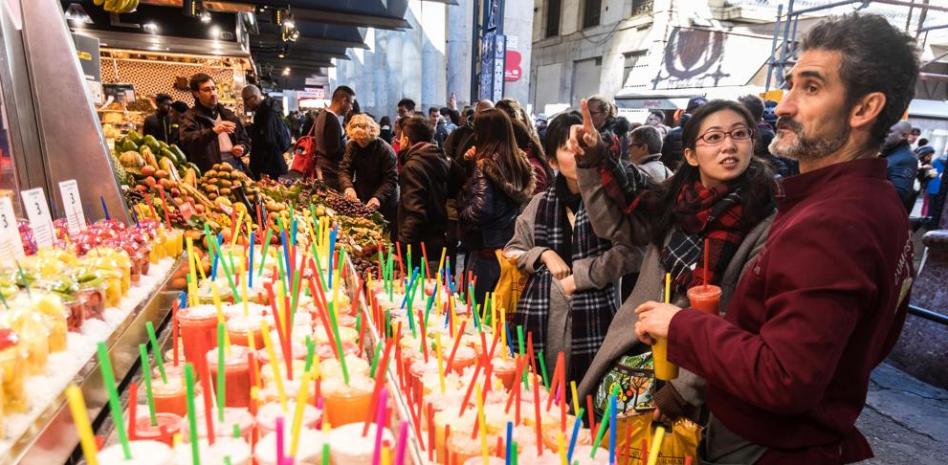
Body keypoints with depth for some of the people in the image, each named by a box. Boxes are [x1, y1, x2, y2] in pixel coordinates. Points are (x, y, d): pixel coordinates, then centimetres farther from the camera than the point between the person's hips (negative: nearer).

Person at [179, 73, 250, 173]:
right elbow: (186, 141, -15)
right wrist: (213, 131, -28)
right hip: (209, 172, -5)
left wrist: (242, 148, 4)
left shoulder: (228, 115, 22)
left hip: (235, 167, 5)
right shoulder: (189, 117, 3)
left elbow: (245, 139, 27)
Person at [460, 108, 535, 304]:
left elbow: (481, 210, -24)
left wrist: (462, 206, -2)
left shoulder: (485, 165, -15)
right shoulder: (521, 161, 5)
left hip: (487, 250, -7)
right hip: (512, 247, 7)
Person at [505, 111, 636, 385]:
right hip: (539, 317, 3)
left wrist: (578, 276, -7)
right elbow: (511, 252, 16)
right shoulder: (541, 203, 10)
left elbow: (628, 253, -12)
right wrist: (544, 254, -2)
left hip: (592, 319, -3)